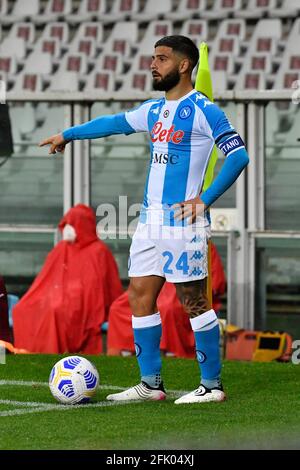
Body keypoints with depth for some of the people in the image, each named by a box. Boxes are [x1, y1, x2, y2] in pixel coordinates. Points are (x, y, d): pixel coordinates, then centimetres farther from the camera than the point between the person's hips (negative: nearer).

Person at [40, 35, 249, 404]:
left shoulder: (203, 110, -9)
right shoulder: (154, 110, 15)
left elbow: (238, 155, -13)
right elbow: (114, 123, 30)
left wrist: (205, 199, -17)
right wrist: (67, 135, 37)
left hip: (182, 221, -8)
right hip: (151, 218, 8)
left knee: (193, 300, -6)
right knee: (140, 295, 6)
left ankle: (212, 385, 1)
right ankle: (151, 384, 13)